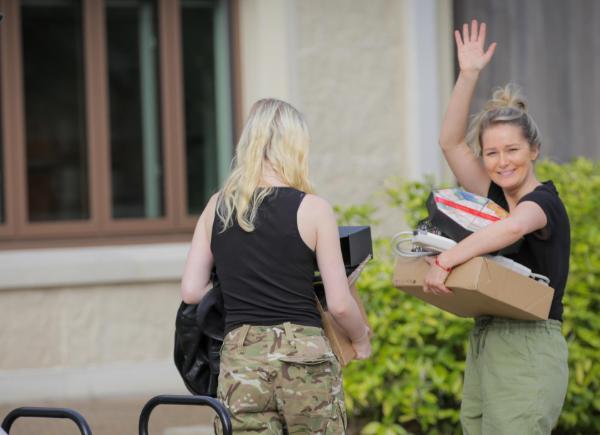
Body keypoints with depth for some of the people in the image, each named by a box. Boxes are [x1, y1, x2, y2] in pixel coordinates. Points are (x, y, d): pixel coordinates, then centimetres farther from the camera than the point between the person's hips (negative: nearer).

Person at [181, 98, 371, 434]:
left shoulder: (218, 207, 6)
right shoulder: (312, 209, -4)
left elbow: (191, 291, 7)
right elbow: (339, 304, -4)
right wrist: (361, 339, 17)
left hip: (240, 358, 2)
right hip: (303, 356, -2)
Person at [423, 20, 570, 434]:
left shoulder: (545, 201, -9)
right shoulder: (495, 196, 14)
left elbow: (513, 227, -33)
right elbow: (450, 141, 9)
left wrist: (445, 261, -35)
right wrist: (468, 75, 0)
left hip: (528, 353, -8)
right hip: (484, 349, 8)